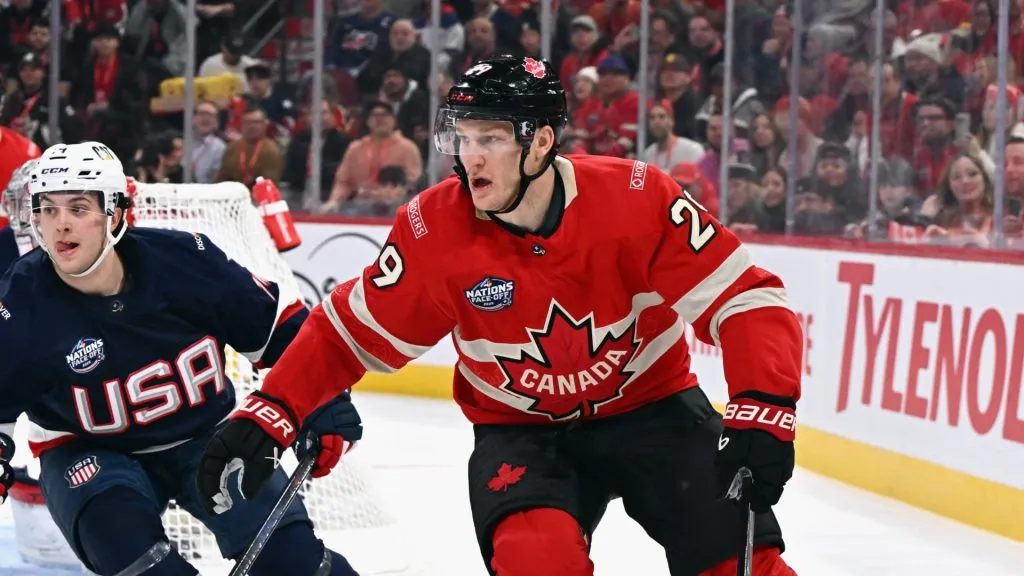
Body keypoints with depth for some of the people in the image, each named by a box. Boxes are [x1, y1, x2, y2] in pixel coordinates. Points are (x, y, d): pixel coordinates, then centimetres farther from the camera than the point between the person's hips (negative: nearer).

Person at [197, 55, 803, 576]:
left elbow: (746, 300, -20)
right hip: (521, 431, 0)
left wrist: (762, 412, -33)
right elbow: (353, 330, -5)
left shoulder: (636, 200, -22)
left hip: (652, 407, 0)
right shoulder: (436, 229, -16)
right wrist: (270, 414, -17)